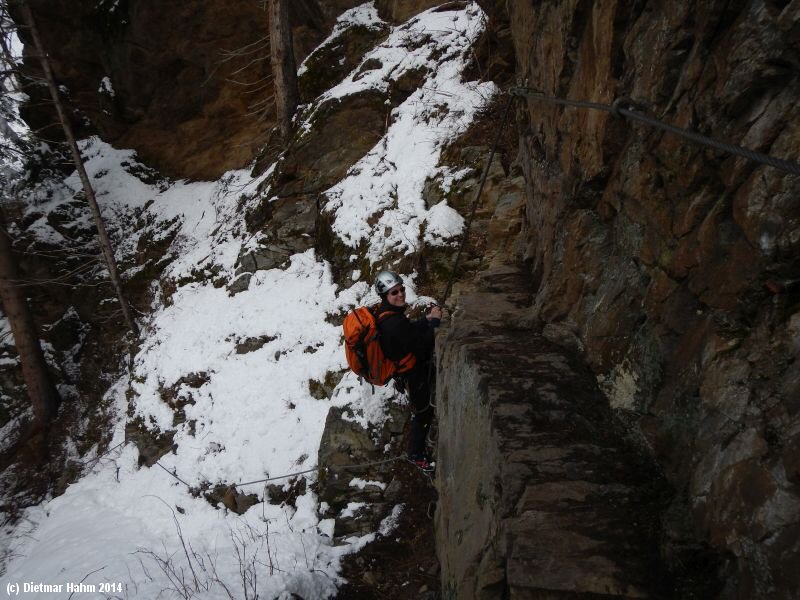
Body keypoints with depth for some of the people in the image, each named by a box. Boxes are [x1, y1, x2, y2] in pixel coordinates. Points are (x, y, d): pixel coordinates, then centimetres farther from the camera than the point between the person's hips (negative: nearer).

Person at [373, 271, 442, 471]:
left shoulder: (386, 312, -7)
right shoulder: (395, 323, -37)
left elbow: (410, 332, 7)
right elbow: (422, 346, -30)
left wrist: (426, 319, -6)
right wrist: (433, 321, -21)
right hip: (413, 374, -9)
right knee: (423, 413, 12)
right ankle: (416, 454, 33)